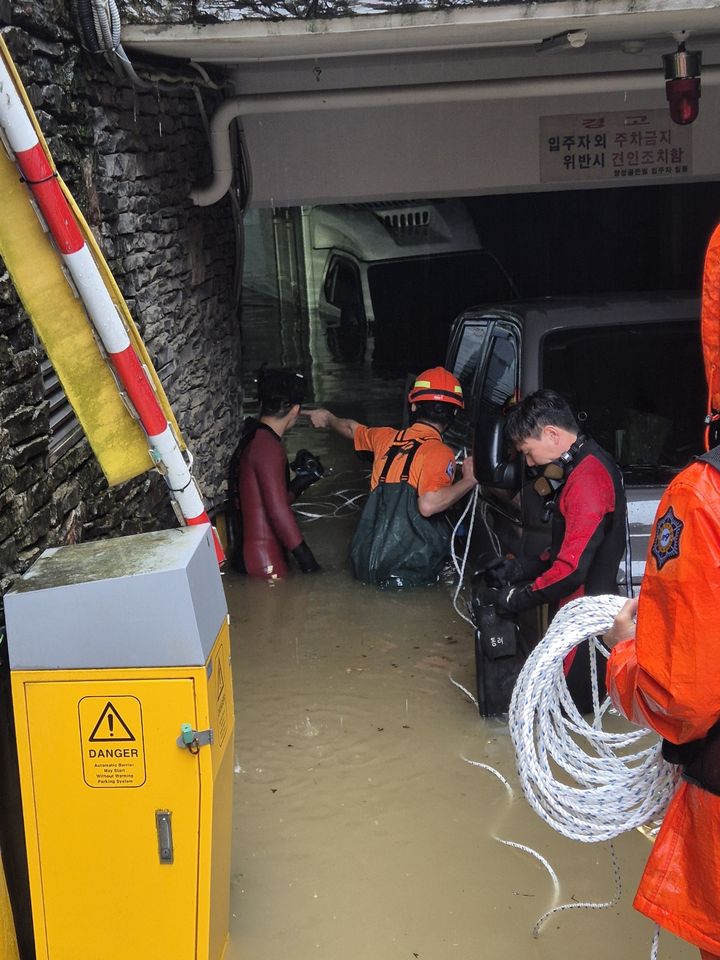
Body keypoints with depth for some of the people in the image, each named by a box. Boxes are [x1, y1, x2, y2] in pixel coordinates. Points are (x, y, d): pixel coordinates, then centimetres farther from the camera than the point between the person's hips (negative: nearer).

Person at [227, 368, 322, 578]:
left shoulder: (253, 440, 14)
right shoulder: (268, 446, -17)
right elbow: (278, 511, -22)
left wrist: (300, 482, 13)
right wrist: (306, 559, -17)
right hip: (263, 562, -10)